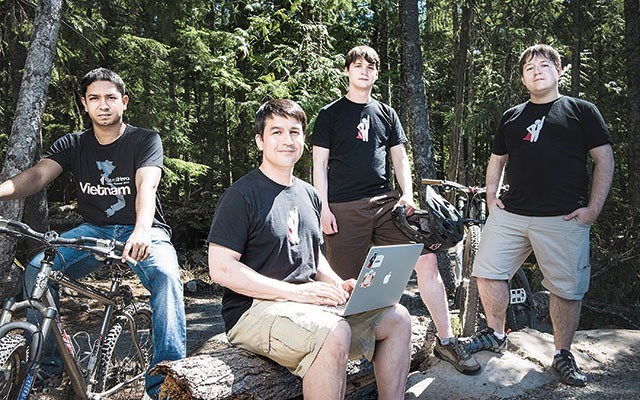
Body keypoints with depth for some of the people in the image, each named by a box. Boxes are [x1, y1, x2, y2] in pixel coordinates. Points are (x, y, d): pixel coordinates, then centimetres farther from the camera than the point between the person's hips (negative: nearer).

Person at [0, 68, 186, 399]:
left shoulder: (145, 141, -4)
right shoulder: (72, 145, 7)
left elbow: (146, 186, -22)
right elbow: (37, 175, -11)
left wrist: (141, 231, -43)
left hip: (141, 230, -3)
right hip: (93, 230, 4)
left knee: (166, 275, -33)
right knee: (37, 269, -20)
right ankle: (46, 363, -2)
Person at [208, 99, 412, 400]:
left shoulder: (309, 196, 16)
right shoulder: (241, 196, -9)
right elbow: (221, 269, -16)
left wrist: (338, 285, 3)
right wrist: (296, 291, -20)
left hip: (309, 305, 8)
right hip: (253, 311, -8)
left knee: (397, 318, -2)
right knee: (335, 333, -34)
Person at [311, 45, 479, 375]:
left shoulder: (386, 113, 18)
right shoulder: (330, 114, 8)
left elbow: (400, 157, 17)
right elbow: (320, 164, 4)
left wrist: (407, 195, 1)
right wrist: (323, 208, -6)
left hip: (385, 202, 3)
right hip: (345, 209, -3)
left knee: (427, 259, -9)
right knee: (348, 284, -3)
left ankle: (446, 341, 0)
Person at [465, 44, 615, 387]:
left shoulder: (581, 111, 6)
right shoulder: (511, 117, 17)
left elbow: (605, 160, 3)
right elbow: (496, 160, 26)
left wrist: (593, 208, -6)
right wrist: (491, 196, 11)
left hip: (564, 218, -3)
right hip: (510, 214, 4)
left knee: (567, 289, 0)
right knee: (487, 272, 3)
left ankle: (563, 355, 17)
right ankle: (495, 334, 23)